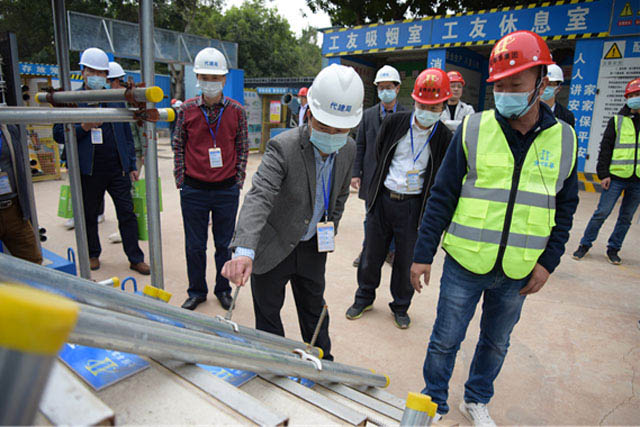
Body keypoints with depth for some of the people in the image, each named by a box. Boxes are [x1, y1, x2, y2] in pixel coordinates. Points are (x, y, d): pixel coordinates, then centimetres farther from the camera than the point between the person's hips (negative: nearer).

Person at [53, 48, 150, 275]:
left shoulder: (116, 99, 10)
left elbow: (126, 134, 11)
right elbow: (58, 134, 1)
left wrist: (131, 165, 7)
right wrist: (83, 128, -17)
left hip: (117, 168, 1)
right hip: (89, 170, -1)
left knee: (127, 213, 1)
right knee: (89, 215, 12)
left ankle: (135, 258, 9)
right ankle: (93, 254, 31)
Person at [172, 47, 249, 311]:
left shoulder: (236, 111, 0)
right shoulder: (186, 110, 1)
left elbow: (243, 148, 5)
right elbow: (178, 147, 7)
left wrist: (238, 182, 1)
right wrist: (180, 181, 2)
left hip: (227, 190, 0)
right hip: (193, 190, 1)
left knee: (225, 244, 10)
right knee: (194, 245, 10)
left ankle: (223, 289, 29)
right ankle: (197, 291, 28)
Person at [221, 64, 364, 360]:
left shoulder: (348, 149, -8)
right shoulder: (283, 147, -28)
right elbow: (259, 198, -40)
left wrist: (330, 230, 9)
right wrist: (244, 252, -53)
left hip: (313, 247, 5)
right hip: (273, 248, -4)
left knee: (314, 311, 23)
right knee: (267, 316, 14)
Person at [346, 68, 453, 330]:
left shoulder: (444, 137, -5)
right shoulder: (394, 123, -2)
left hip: (413, 204, -1)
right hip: (383, 198, 1)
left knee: (406, 259, 9)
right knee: (372, 254, 11)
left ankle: (400, 306, 31)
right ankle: (364, 298, 33)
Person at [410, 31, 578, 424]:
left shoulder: (564, 139, -1)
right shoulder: (473, 129, -8)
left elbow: (565, 207, 8)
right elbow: (442, 196, -7)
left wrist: (548, 261, 0)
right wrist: (423, 253, -8)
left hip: (518, 272, 3)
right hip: (465, 263, -2)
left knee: (496, 342, 20)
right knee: (445, 340, 9)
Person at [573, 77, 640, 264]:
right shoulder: (617, 120, 3)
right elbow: (605, 147, 1)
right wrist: (603, 174, -7)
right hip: (616, 177, -2)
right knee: (602, 212, -3)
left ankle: (613, 248, 22)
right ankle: (585, 244, 11)